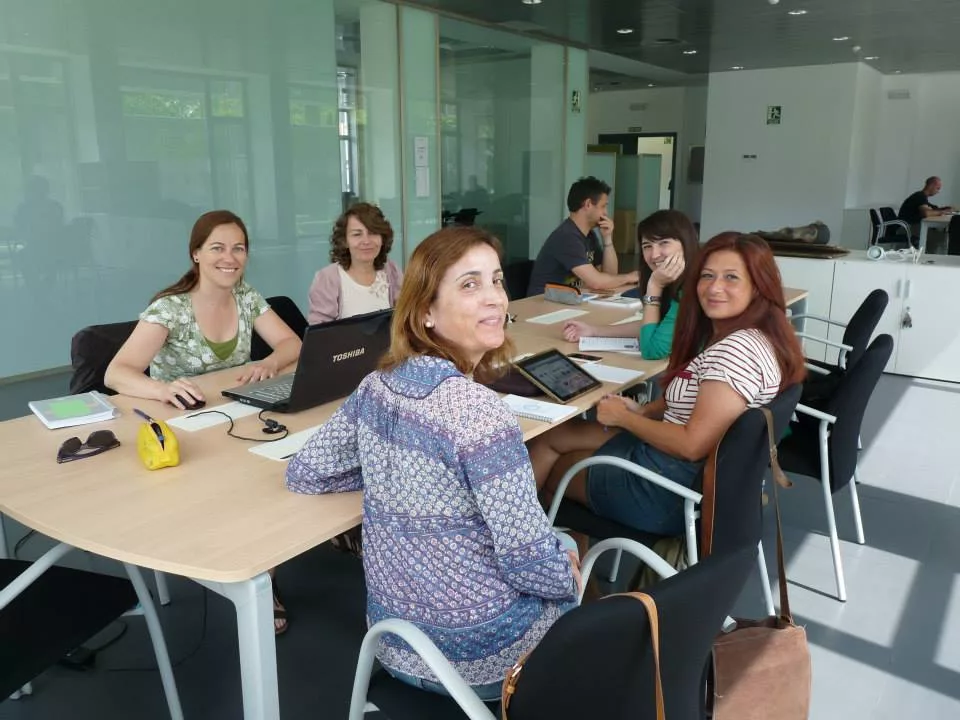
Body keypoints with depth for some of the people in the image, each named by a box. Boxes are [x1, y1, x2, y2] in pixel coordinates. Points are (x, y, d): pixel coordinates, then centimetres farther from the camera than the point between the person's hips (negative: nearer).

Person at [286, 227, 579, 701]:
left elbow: (303, 473, 5)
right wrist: (570, 574, -3)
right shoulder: (477, 411, -29)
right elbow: (528, 562, -25)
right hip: (480, 652, -6)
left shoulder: (378, 385, -7)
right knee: (569, 589, 27)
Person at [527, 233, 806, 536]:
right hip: (682, 467, 9)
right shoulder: (730, 336, 5)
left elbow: (692, 445, -28)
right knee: (552, 434, 17)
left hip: (677, 487, -9)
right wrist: (643, 411, -2)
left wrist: (625, 418, -14)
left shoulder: (738, 349, -26)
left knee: (547, 440, 11)